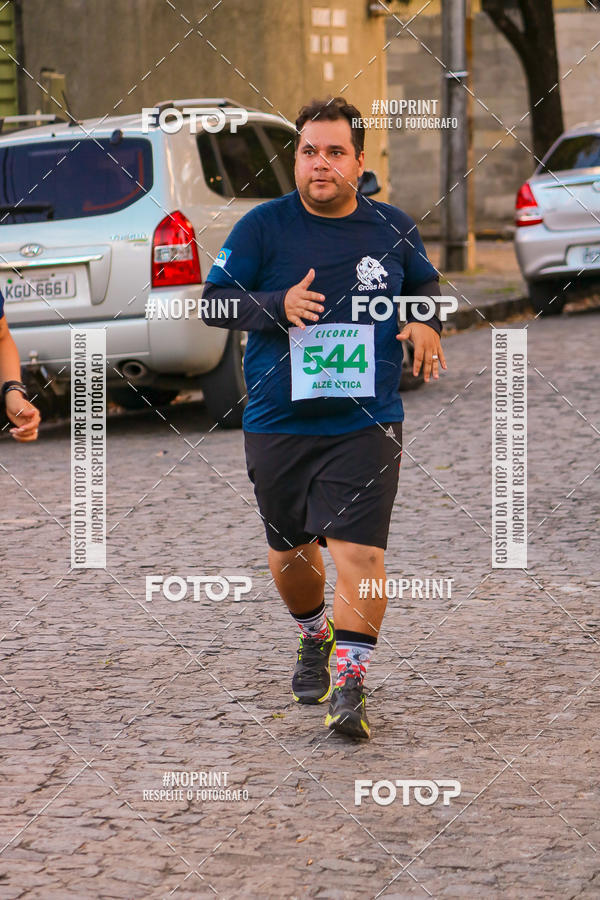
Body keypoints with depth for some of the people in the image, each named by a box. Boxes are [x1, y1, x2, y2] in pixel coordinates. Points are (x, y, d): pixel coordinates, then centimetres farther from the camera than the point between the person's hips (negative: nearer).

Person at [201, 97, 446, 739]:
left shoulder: (392, 227, 4)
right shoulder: (263, 226, -4)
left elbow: (425, 284, 22)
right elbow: (213, 302, -4)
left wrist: (427, 323, 0)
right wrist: (278, 306, -20)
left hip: (366, 425, -1)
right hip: (278, 422, 1)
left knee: (359, 551, -14)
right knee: (289, 549, 15)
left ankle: (349, 686, -9)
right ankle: (315, 639, 44)